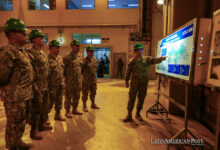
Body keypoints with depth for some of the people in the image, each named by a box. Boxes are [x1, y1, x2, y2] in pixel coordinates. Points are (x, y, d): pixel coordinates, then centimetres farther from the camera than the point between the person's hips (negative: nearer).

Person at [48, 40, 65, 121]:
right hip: (52, 84, -7)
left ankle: (58, 114, 30)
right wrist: (48, 84, -13)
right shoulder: (47, 59, -11)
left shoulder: (60, 58, 11)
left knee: (59, 100, 16)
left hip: (60, 84, 7)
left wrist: (63, 81, 14)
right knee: (50, 101, 2)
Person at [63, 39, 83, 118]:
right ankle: (67, 111, 17)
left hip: (78, 80, 6)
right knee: (68, 96, 5)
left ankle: (75, 109, 28)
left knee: (77, 96, 14)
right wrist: (66, 78, -8)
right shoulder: (67, 57, -10)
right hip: (70, 81, -6)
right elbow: (64, 69, -8)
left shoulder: (80, 56, 10)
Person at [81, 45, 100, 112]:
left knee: (93, 93, 16)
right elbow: (81, 70, -10)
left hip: (93, 80, 6)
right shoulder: (84, 60, -12)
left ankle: (93, 104, 32)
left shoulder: (95, 60, 8)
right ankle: (84, 106, 19)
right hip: (86, 81, -6)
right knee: (85, 94, 5)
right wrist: (85, 75, -6)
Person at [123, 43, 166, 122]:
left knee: (141, 99, 10)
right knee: (131, 99, 1)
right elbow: (128, 72, 4)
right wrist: (127, 81, 4)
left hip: (144, 83, 2)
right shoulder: (132, 61, 1)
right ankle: (129, 115, 12)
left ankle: (138, 114, 28)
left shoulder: (146, 59, 5)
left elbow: (154, 60, -8)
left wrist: (161, 58, -26)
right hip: (134, 83, -2)